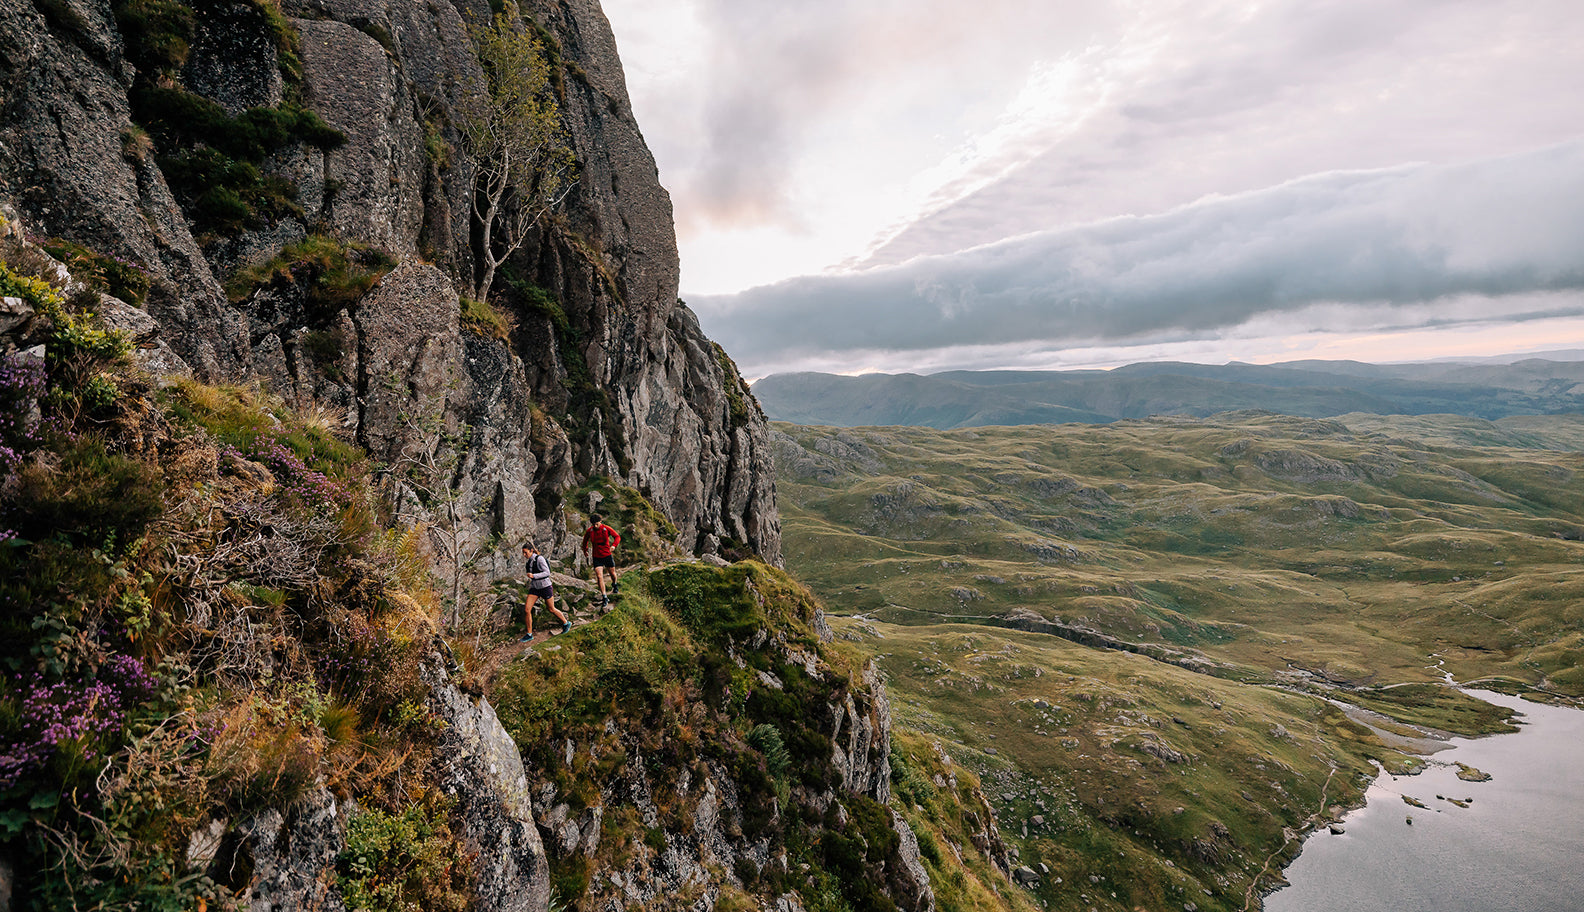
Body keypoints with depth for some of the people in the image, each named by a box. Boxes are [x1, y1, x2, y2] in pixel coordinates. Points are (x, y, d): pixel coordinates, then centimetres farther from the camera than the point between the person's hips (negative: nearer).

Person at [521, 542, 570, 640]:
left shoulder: (540, 559, -17)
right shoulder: (530, 561, 5)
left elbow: (547, 572, -21)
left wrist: (533, 576, -31)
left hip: (545, 587, -6)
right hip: (534, 588, 7)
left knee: (551, 609, 9)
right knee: (527, 609, -5)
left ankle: (566, 623, 32)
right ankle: (529, 634, 6)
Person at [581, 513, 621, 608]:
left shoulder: (606, 529, -13)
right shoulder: (590, 531, -7)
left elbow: (617, 537, -8)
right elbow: (585, 539, 14)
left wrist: (614, 545, -27)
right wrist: (585, 550, 24)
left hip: (607, 555, 0)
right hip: (597, 557, 0)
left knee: (612, 573, 15)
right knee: (599, 577, -11)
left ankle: (614, 585, 50)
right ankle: (605, 598, -4)